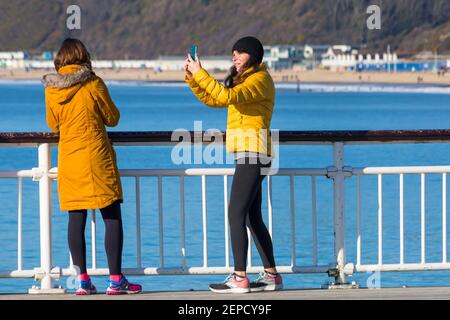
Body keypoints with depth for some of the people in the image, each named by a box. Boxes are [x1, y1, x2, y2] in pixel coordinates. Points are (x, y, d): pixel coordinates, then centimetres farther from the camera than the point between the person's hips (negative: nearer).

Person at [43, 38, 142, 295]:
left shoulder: (52, 89, 1)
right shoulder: (93, 84, -8)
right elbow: (113, 118, 1)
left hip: (68, 158, 4)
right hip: (97, 158, -4)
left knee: (76, 218, 7)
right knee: (112, 217, 0)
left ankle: (82, 280, 4)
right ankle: (115, 279, -3)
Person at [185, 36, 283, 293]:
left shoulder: (260, 79, -10)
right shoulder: (244, 80, 21)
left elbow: (227, 96, -25)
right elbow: (211, 99, 20)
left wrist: (200, 73, -22)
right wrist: (192, 78, 6)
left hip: (252, 155, -10)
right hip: (250, 156, 10)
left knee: (236, 215, -13)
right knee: (253, 218, 12)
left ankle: (240, 279, -15)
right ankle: (272, 276, 15)